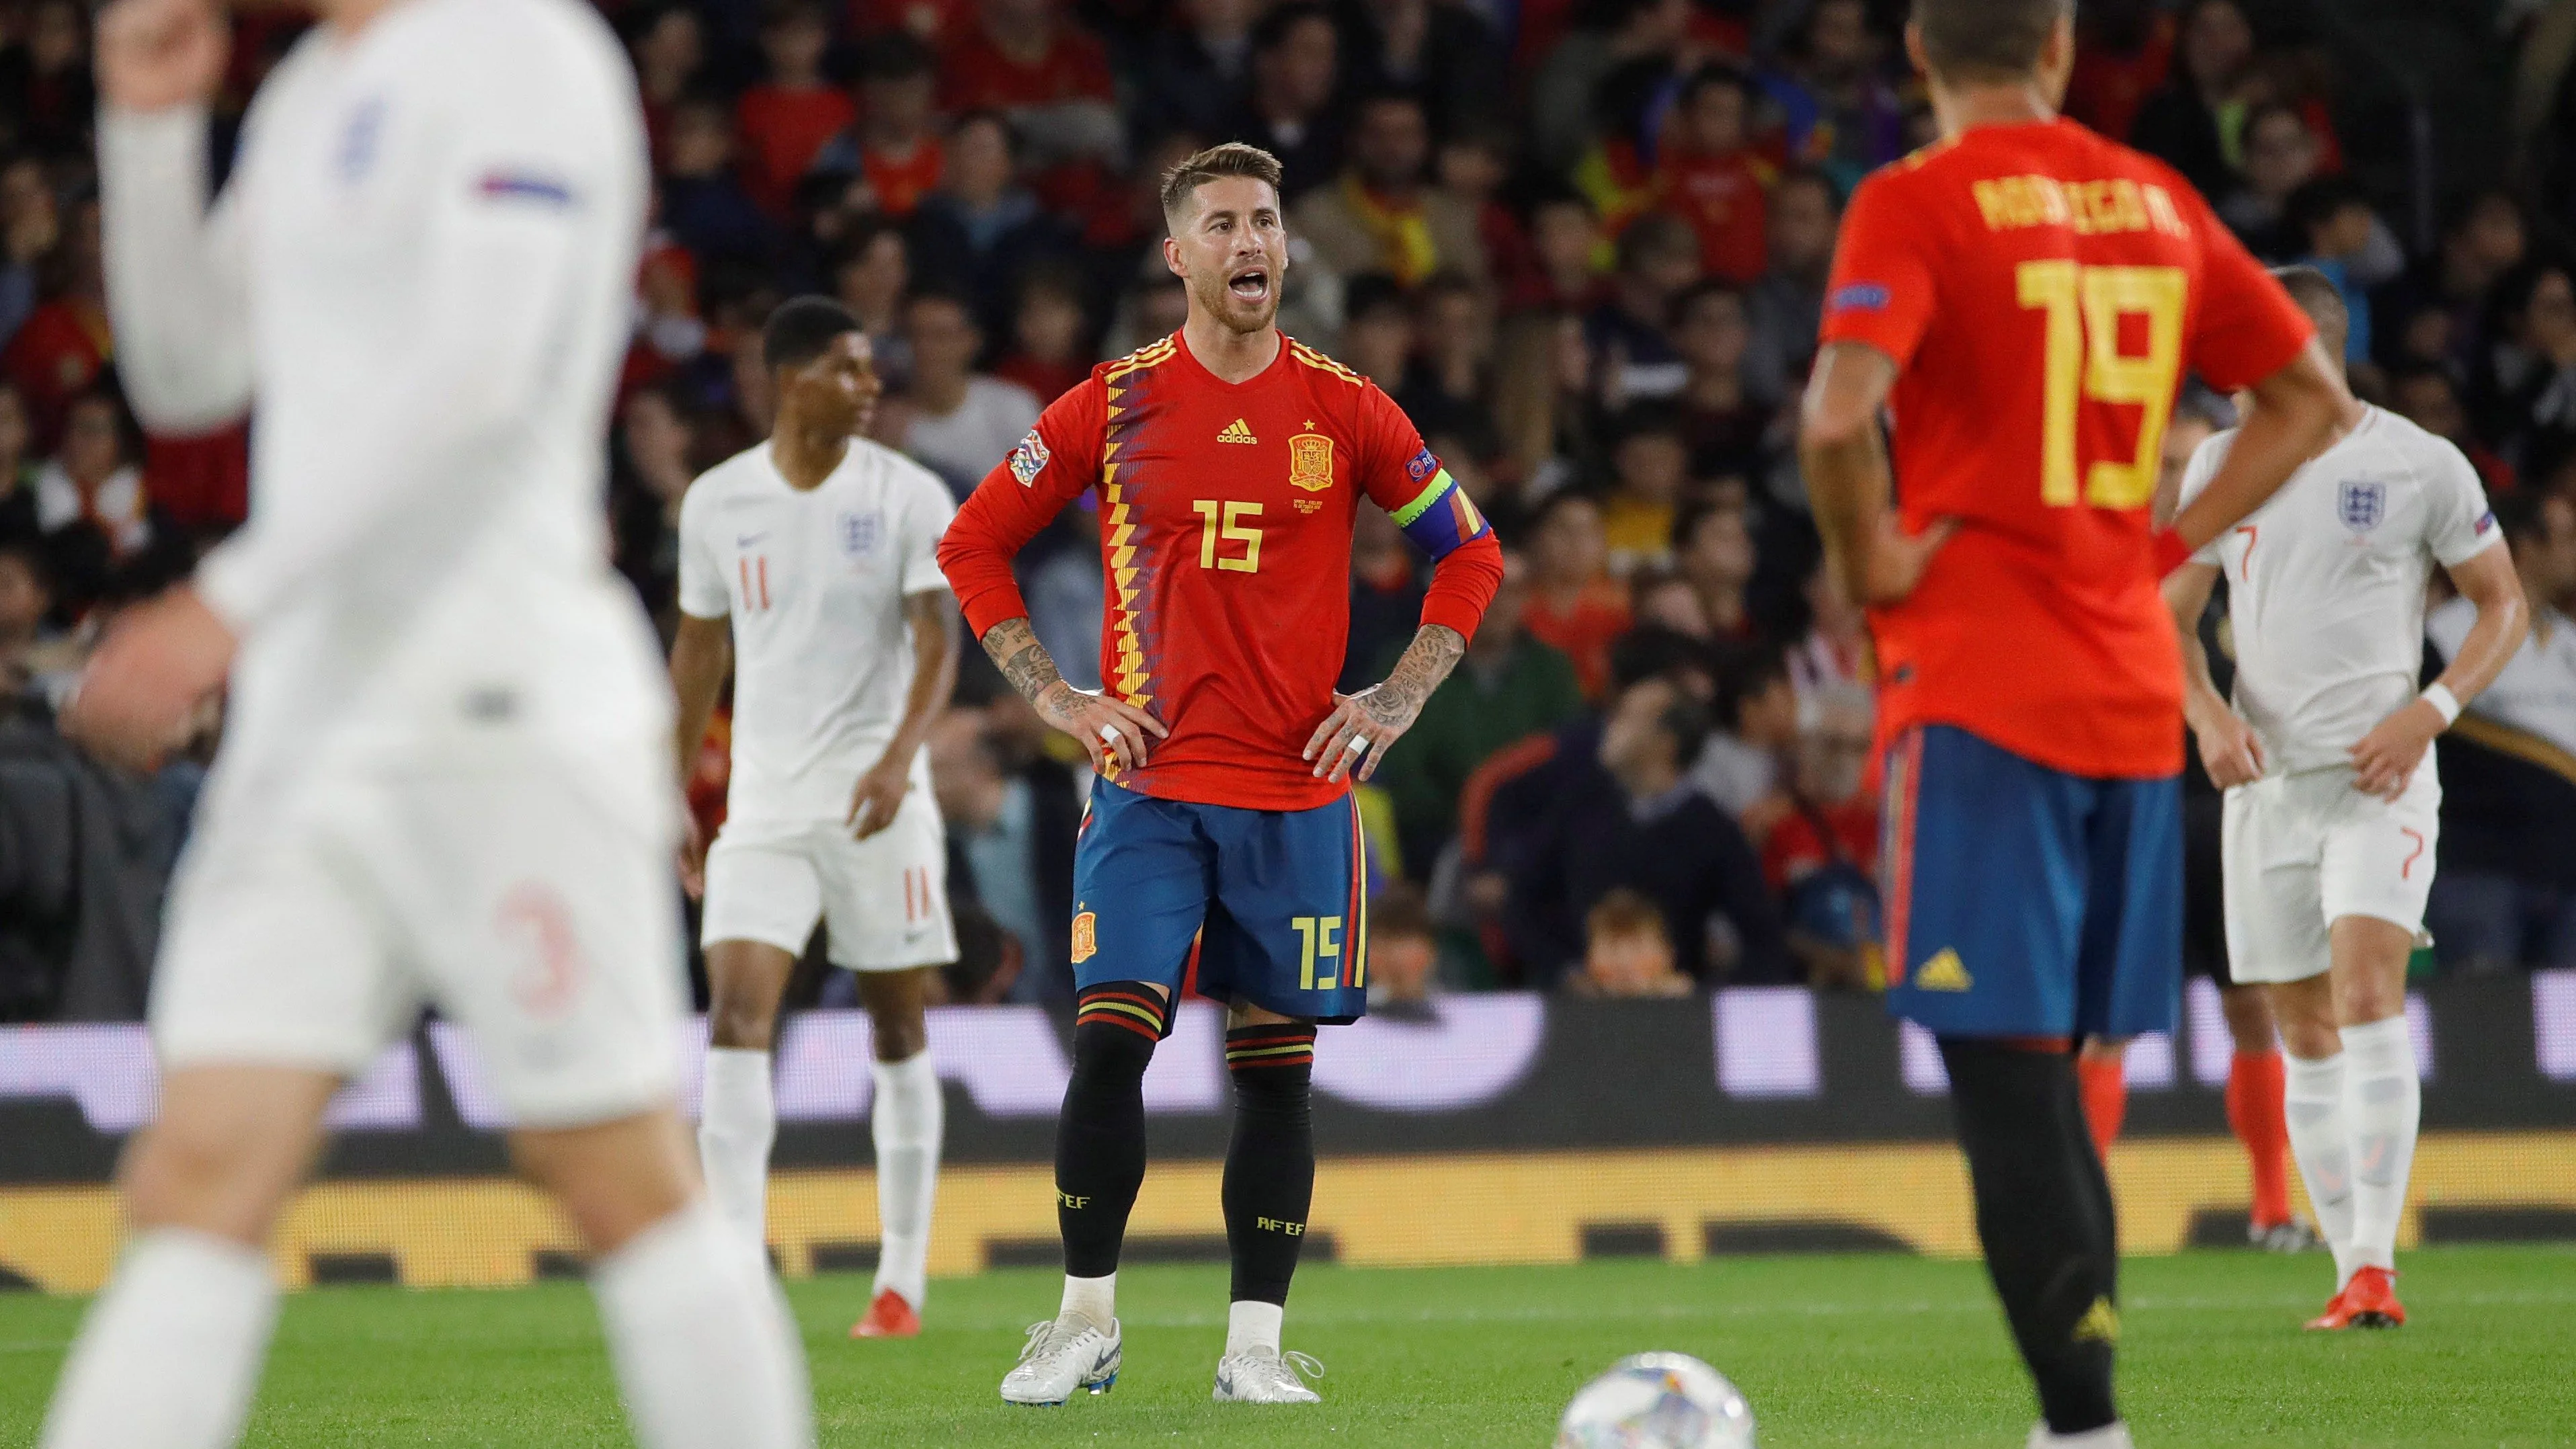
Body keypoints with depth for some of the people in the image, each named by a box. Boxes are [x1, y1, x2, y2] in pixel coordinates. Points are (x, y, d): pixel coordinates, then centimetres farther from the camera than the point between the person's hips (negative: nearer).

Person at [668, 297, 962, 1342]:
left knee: (897, 1028, 4)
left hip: (877, 800, -1)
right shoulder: (717, 502, 5)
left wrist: (899, 756, -26)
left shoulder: (908, 496, -2)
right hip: (763, 804, 1)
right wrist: (675, 794, 16)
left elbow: (938, 640, -10)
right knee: (735, 1018, -13)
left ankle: (902, 1280, 14)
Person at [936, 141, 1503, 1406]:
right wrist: (1054, 697, 1)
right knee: (1111, 1038, -10)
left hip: (1298, 790, 1)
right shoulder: (1115, 403, 2)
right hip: (1146, 780, -1)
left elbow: (1469, 553, 12)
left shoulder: (1343, 411, 3)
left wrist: (1395, 701, 2)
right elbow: (973, 545, 9)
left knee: (1275, 1063, 2)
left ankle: (1255, 1342, 8)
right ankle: (1087, 1323, 0)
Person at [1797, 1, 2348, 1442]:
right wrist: (2165, 548, 14)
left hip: (1980, 687, -6)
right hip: (2134, 686, 6)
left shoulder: (1916, 205, -7)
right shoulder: (2158, 199, 11)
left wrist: (1870, 559, -6)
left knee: (2003, 1057, -8)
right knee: (2051, 1066, 13)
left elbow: (1840, 413, -23)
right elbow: (2310, 390, 18)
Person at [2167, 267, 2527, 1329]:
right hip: (2265, 779, 4)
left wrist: (2428, 714, -12)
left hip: (2381, 776, -4)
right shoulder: (2223, 463, 8)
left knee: (2367, 993, -21)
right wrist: (2208, 713, -7)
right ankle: (2352, 1274, 12)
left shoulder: (2420, 466, -3)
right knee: (2305, 1035, 5)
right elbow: (2170, 616, 12)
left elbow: (2504, 607, 3)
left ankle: (2378, 1261, -23)